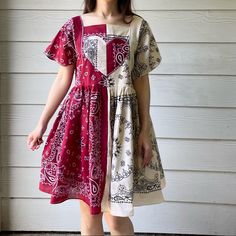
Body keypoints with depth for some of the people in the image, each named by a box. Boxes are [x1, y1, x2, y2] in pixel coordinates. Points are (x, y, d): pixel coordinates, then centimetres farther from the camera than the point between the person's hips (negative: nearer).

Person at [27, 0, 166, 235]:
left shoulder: (137, 26, 2)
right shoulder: (74, 26, 4)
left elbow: (142, 80, 4)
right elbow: (63, 79, 7)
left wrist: (145, 129, 0)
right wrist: (41, 123, 6)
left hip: (122, 118, -1)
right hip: (83, 117, 1)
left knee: (116, 215, -1)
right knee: (88, 207, 8)